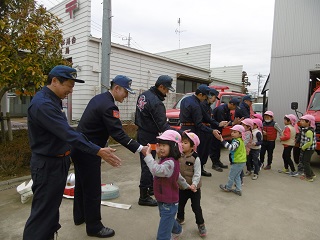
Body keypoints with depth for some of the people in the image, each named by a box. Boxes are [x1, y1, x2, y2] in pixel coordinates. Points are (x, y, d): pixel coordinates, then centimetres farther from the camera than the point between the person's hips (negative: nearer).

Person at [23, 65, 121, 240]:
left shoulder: (53, 100, 8)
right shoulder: (43, 104, -25)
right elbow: (68, 134, -32)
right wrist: (98, 151, -33)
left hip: (58, 161, 10)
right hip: (47, 165, -10)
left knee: (52, 206, 22)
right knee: (42, 211, 2)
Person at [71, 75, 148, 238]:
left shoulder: (99, 98, 8)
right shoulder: (108, 106, -22)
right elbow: (118, 134, -27)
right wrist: (140, 148, -27)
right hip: (88, 152, -10)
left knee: (81, 184, 22)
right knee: (93, 190, 2)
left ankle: (79, 216, 40)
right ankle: (94, 227, 17)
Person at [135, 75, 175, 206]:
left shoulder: (143, 95, 7)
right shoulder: (156, 103, -24)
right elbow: (163, 125, -24)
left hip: (141, 134, 10)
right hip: (149, 138, -10)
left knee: (147, 163, 20)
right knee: (147, 166, -1)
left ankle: (150, 188, 36)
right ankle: (144, 197, 10)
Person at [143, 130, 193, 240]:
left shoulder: (170, 163, -30)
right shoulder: (165, 160, 2)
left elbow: (156, 171, -48)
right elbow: (177, 175, 15)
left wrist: (148, 155, -41)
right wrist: (186, 185, 28)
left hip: (168, 204, -10)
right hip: (163, 201, 10)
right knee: (168, 220, 37)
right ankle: (177, 231, 66)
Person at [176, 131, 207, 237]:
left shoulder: (195, 158, -19)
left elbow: (197, 174, -19)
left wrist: (194, 184, -30)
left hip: (194, 188, -4)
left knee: (196, 207, 8)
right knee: (180, 205, 22)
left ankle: (201, 224, 30)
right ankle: (180, 219, 48)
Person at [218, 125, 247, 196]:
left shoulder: (237, 141, -22)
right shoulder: (240, 140, 10)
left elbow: (231, 147, -41)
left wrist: (222, 141, -43)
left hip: (237, 162, -10)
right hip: (241, 161, 10)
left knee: (231, 175, 9)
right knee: (237, 176, 20)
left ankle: (228, 187, 26)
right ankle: (238, 190, 25)